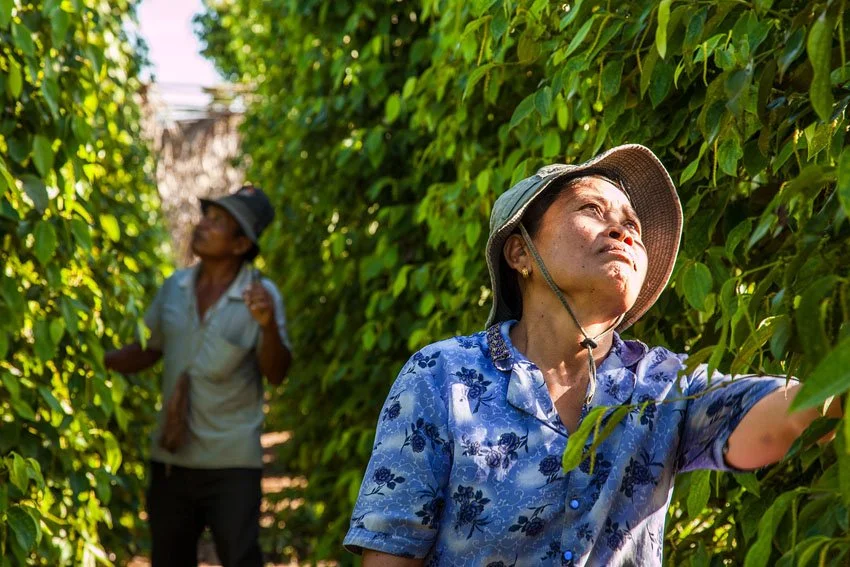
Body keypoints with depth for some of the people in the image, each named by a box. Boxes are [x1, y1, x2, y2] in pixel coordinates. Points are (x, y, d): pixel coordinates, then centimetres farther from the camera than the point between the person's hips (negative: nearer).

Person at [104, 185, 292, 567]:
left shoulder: (261, 294, -10)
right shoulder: (174, 287, 4)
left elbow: (276, 374, -15)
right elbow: (148, 351, 14)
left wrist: (268, 325, -32)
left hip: (231, 462, -5)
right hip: (170, 456, 5)